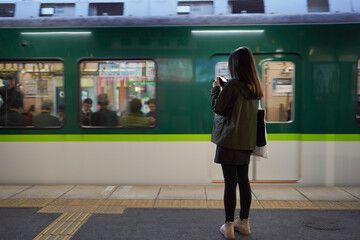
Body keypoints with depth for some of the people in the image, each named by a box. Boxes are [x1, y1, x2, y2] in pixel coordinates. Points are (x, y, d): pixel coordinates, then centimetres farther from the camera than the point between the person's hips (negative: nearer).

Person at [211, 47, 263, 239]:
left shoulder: (233, 85, -14)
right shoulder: (255, 88, 9)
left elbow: (218, 108, -9)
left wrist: (215, 88, 5)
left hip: (230, 141, -7)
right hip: (246, 142, 7)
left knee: (230, 183, -2)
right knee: (243, 181, 14)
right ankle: (244, 222, 24)